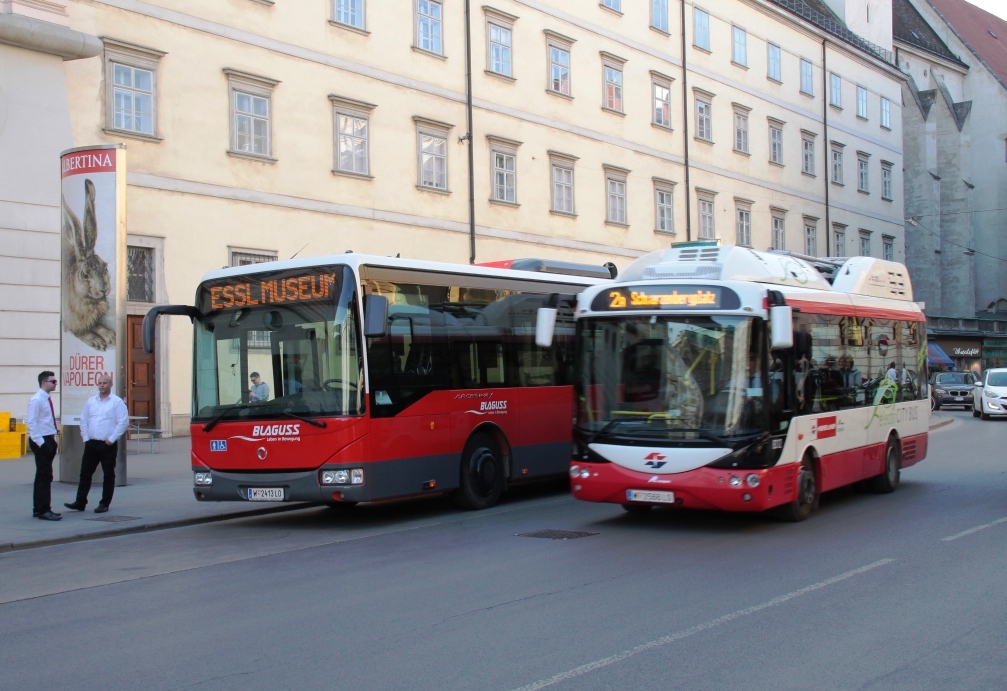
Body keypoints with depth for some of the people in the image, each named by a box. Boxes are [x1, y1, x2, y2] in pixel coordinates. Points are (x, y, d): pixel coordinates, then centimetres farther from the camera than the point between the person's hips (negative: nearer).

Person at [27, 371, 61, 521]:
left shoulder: (47, 399, 13)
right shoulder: (36, 400, -14)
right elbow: (31, 422, -18)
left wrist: (52, 440, 14)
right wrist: (40, 442, -21)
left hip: (49, 441, 9)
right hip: (41, 442, -9)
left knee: (43, 476, 13)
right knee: (45, 476, -8)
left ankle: (39, 509, 20)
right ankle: (43, 510, -4)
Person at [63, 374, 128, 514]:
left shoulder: (117, 402, -6)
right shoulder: (91, 401, 11)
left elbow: (123, 422, -11)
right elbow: (84, 420, 15)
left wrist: (111, 439, -12)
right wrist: (86, 438, 6)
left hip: (108, 445, -5)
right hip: (91, 443, 5)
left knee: (108, 475, 3)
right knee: (85, 473, 4)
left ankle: (104, 504, 11)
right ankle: (80, 502, 9)